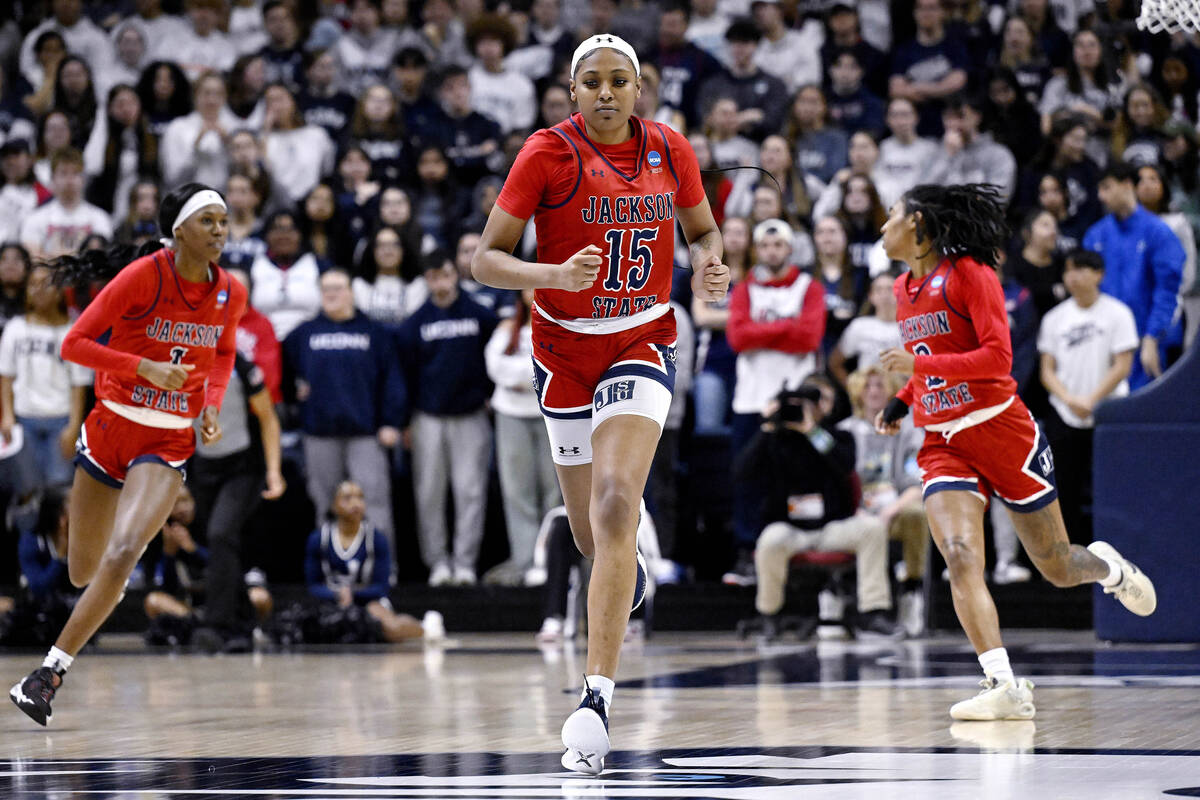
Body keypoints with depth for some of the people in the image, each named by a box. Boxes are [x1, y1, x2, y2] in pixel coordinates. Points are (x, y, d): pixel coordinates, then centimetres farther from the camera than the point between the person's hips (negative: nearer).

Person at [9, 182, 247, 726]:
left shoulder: (230, 293, -2)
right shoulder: (143, 276, -14)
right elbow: (74, 344, -13)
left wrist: (212, 405, 1)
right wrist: (146, 367, -23)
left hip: (170, 446, 1)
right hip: (110, 429, -1)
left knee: (122, 554, -22)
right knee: (82, 572, 11)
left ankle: (48, 674, -16)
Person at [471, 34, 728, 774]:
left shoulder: (670, 150, -2)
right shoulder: (548, 153, -10)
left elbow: (703, 230, 15)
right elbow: (486, 259, -10)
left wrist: (711, 264, -8)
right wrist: (555, 275, -28)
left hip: (642, 347, 0)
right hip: (565, 351, 0)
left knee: (615, 505, -22)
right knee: (592, 537, 10)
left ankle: (598, 698, -26)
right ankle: (627, 574, 51)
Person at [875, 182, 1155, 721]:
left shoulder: (969, 273, -10)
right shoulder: (903, 290, 12)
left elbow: (997, 357, -19)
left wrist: (919, 363, -25)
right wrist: (900, 401, 12)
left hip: (1000, 430, -5)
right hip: (942, 445, 5)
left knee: (1058, 568, 6)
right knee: (960, 558, -19)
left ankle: (1106, 566, 42)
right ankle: (1005, 687, -23)